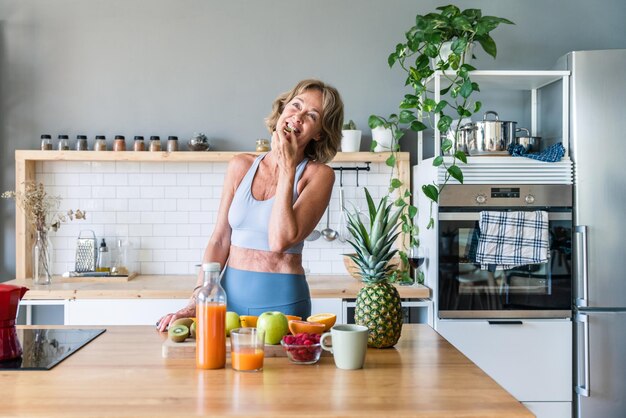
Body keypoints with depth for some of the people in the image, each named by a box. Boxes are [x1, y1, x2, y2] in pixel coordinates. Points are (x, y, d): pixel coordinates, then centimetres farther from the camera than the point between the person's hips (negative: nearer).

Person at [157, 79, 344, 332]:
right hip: (231, 294, 4)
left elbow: (280, 241, -21)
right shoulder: (242, 166, 5)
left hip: (281, 300, -3)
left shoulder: (318, 175, -7)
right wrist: (197, 301, -5)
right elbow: (219, 240, 5)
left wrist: (287, 168, -15)